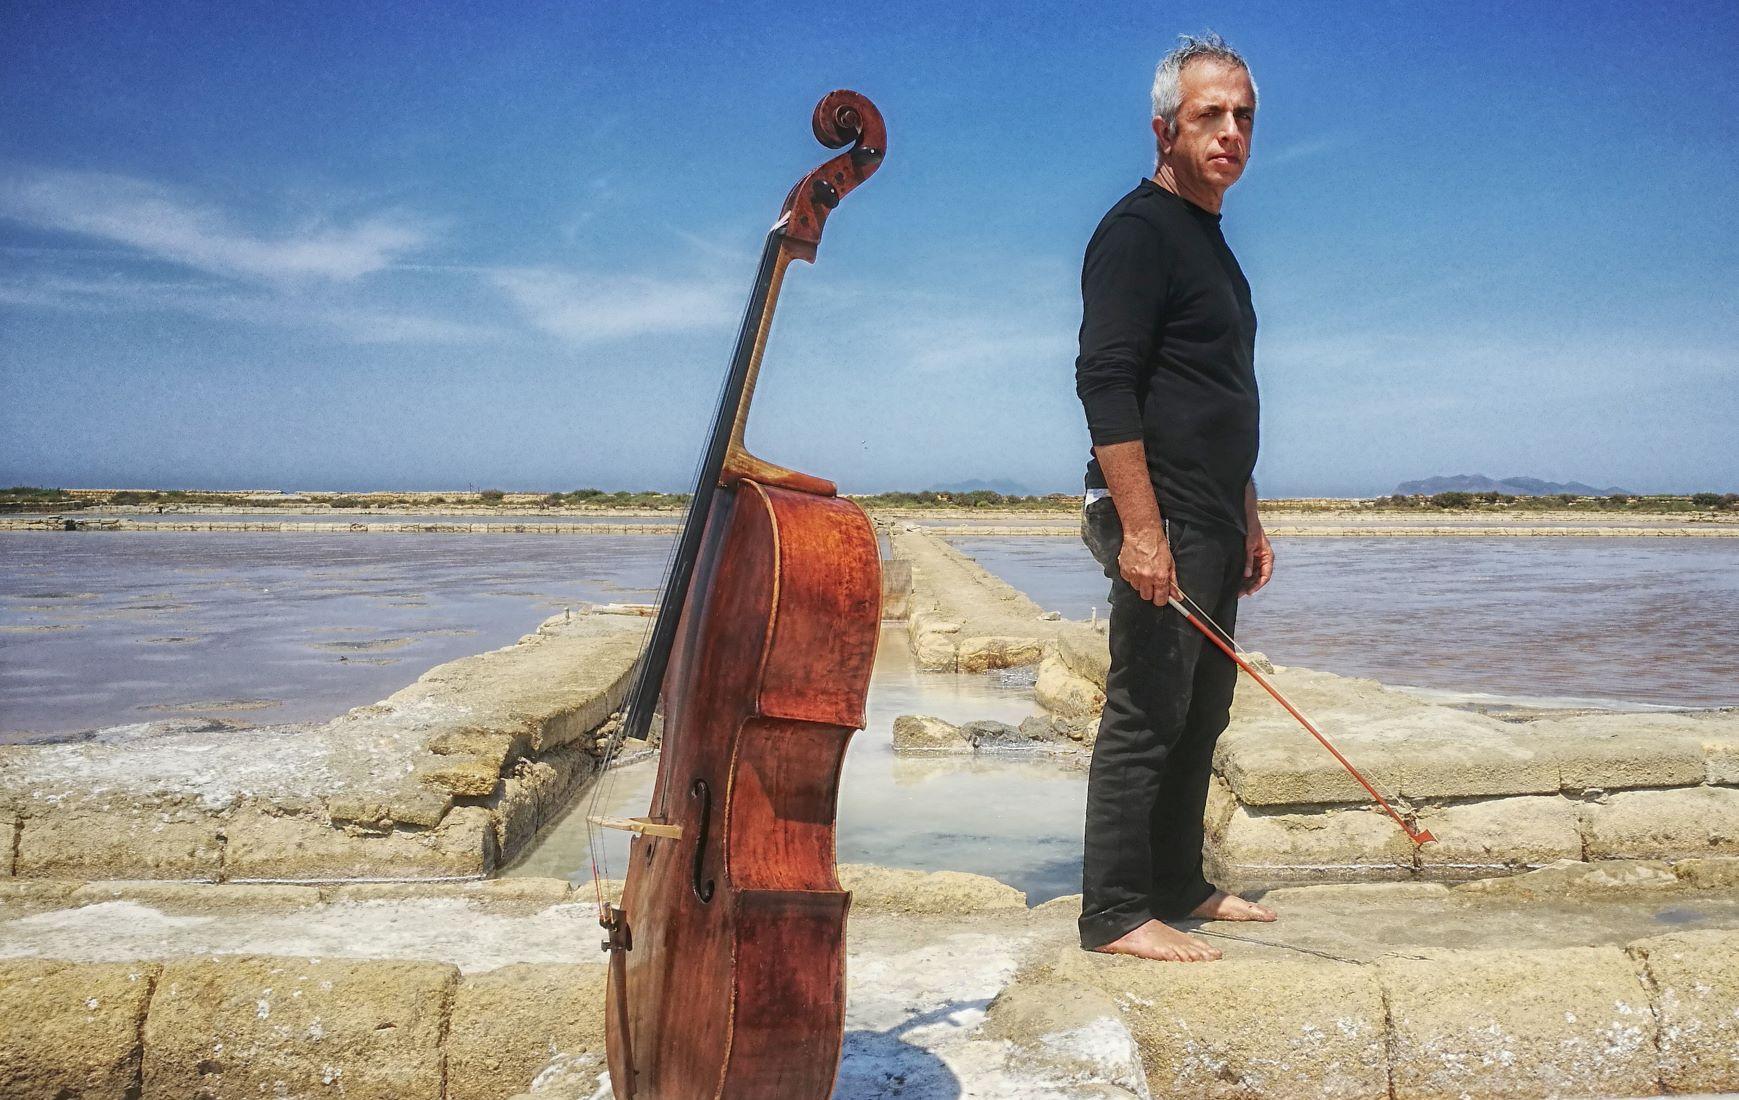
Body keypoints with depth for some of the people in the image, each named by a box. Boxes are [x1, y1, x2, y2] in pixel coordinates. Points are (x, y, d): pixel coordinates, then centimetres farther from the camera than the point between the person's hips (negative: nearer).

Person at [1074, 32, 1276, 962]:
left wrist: (1247, 521, 24)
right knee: (1145, 717, -6)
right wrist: (1142, 528, -25)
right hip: (1160, 521, -10)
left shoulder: (1212, 244, 21)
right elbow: (1103, 382, -19)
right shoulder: (1138, 230, -9)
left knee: (1200, 716, 14)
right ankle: (1114, 914, 3)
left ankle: (1178, 886, 26)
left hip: (1212, 526, 10)